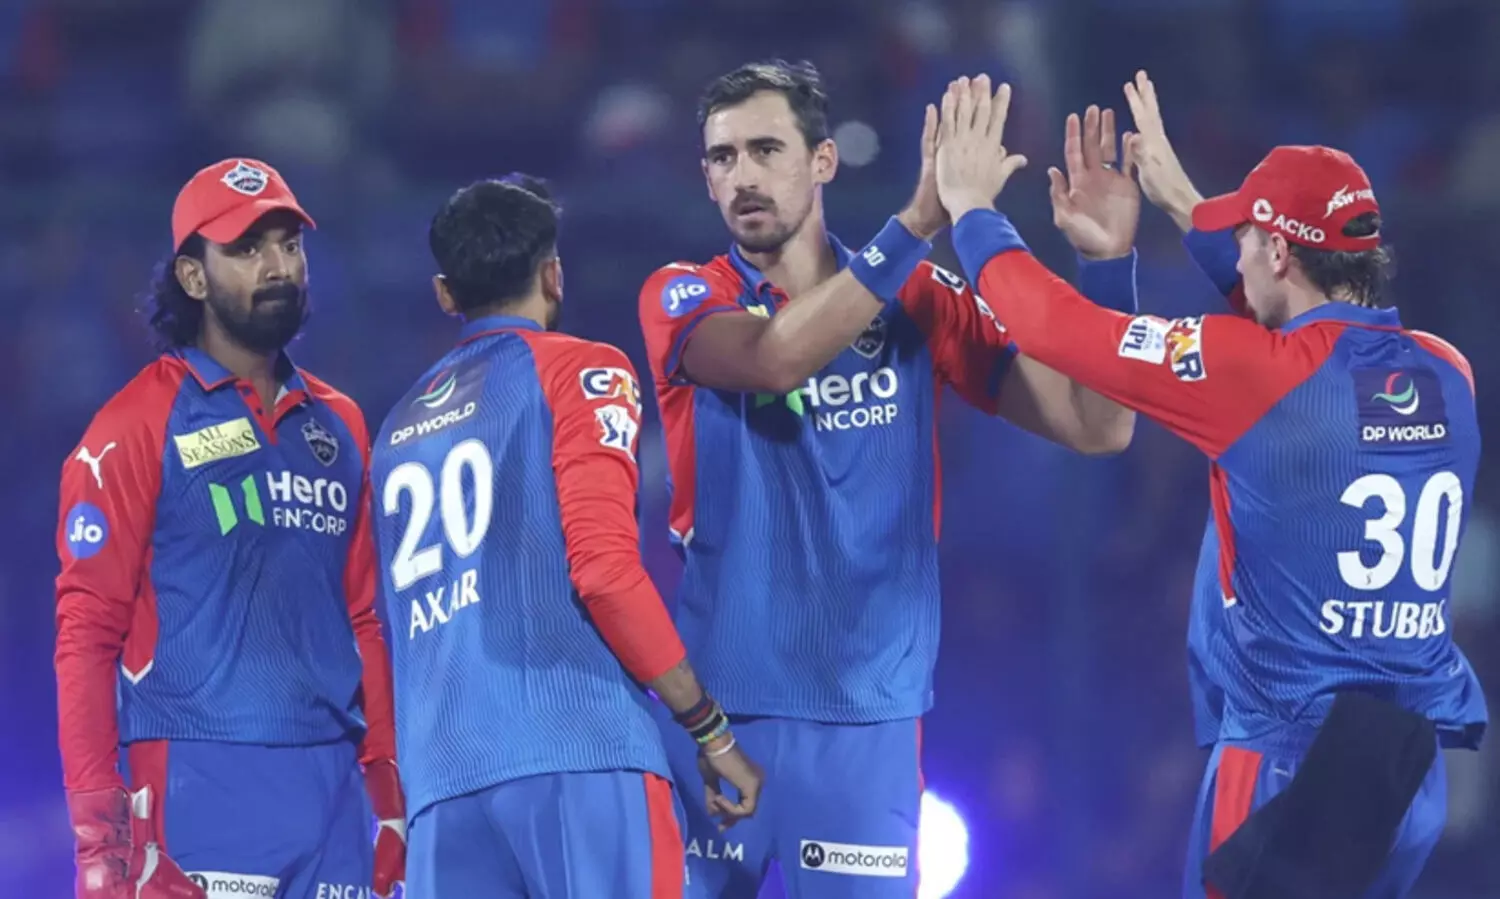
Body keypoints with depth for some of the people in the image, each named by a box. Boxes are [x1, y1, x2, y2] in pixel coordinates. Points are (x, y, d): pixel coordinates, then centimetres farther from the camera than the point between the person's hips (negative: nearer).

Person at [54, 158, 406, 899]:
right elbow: (87, 631, -6)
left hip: (334, 784, 6)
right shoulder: (138, 425, -1)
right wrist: (96, 827, -13)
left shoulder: (338, 426, 18)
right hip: (200, 785, -6)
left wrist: (387, 792, 12)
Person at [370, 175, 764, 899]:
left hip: (441, 775, 6)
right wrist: (711, 730, -3)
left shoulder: (402, 425, 24)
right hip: (577, 754, -6)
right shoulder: (580, 371, 4)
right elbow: (603, 567, -8)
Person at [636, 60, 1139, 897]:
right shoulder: (683, 299, 2)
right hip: (715, 703, -1)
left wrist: (1109, 260, -12)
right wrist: (920, 219, -25)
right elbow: (774, 358, -21)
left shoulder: (918, 299, 7)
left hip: (866, 708, 1)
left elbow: (1097, 425, 2)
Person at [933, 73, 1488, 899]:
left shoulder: (1258, 371, -13)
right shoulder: (1446, 375, 6)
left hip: (1291, 760, -6)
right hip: (1419, 764, 6)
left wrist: (970, 207, 8)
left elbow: (1057, 327, -8)